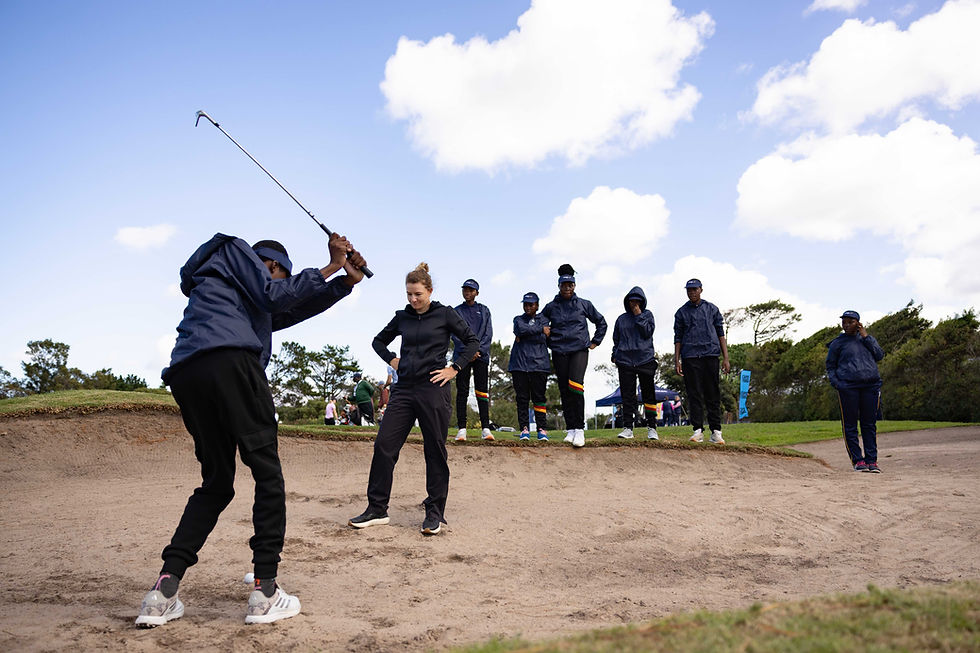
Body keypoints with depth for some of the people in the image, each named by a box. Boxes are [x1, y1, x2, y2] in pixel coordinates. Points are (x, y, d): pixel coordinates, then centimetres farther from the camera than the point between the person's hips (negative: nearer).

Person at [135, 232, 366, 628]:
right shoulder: (235, 251, 20)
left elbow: (296, 309, 34)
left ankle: (163, 593, 3)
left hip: (186, 377, 9)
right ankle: (265, 591, -6)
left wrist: (346, 282, 27)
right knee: (267, 473, -4)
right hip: (230, 361, -9)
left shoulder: (248, 299, 39)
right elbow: (275, 296, 4)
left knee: (216, 483, 13)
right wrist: (330, 267, 11)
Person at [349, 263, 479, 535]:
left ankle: (435, 512, 11)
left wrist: (453, 369, -4)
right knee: (384, 445, -2)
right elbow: (379, 341, 26)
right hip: (404, 389, 4)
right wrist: (392, 360, 10)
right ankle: (377, 510, 8)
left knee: (435, 451, 1)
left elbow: (472, 341, 3)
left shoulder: (445, 314, 1)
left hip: (433, 390, -4)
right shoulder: (402, 317, 12)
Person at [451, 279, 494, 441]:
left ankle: (485, 428, -6)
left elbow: (488, 333, 6)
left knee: (482, 391, -4)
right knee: (462, 391, -4)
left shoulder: (484, 311, 16)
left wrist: (479, 350, -10)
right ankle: (462, 428, -5)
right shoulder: (457, 311, 13)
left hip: (481, 355, 1)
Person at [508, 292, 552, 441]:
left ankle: (542, 429, 1)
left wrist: (523, 337, -3)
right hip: (519, 364, 1)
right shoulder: (518, 319, 17)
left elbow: (542, 338, -3)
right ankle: (524, 428, 3)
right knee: (522, 398, -1)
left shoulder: (543, 320, 15)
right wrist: (541, 330, -4)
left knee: (539, 398, -2)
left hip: (539, 363, -1)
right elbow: (521, 329, -8)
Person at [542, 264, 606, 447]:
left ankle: (580, 429, -21)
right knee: (564, 391, 2)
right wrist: (549, 343, 14)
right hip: (559, 352, 2)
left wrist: (595, 342, 11)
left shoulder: (584, 304, 7)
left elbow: (601, 322, 19)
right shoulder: (551, 307, 8)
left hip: (579, 350, -2)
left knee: (575, 384, -22)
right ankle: (570, 429, 9)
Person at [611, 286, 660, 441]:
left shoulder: (647, 315, 9)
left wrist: (638, 316, -7)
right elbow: (616, 339, 19)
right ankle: (627, 428, 1)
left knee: (649, 394, 0)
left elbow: (647, 333, -6)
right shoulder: (621, 319, 15)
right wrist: (615, 355, 8)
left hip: (646, 359, -2)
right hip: (625, 360, 2)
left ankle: (651, 428, 5)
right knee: (627, 396, -1)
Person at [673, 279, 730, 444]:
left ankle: (716, 431, 0)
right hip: (690, 357, 0)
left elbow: (721, 334, 12)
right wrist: (677, 360, 3)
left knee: (713, 394, -2)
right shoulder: (681, 312, 14)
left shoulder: (712, 309, 14)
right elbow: (678, 338, 12)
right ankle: (698, 430, -2)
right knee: (694, 395, -3)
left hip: (710, 354, 0)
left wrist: (726, 358, 4)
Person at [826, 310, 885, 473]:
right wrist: (835, 383, -6)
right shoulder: (838, 343, 8)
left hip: (871, 386, 3)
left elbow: (880, 355, 5)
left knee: (870, 424, 4)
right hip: (847, 387, -3)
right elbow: (830, 366, 9)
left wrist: (866, 337, 2)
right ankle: (858, 460, 3)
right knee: (850, 425, -3)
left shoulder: (867, 338, 18)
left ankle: (872, 460, 9)